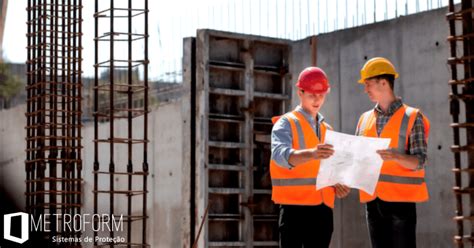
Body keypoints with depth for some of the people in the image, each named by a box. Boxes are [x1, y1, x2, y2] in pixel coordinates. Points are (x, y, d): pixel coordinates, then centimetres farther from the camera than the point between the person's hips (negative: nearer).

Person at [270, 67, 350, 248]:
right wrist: (311, 154, -41)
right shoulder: (286, 123, -2)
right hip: (294, 205, -6)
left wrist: (337, 185, 2)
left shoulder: (327, 129, 19)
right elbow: (280, 155, -22)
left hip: (323, 207, 6)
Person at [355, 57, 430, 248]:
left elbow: (419, 162, -8)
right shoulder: (365, 119, 13)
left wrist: (395, 156, -27)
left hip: (401, 199, -5)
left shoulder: (412, 117, -1)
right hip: (373, 200, 5)